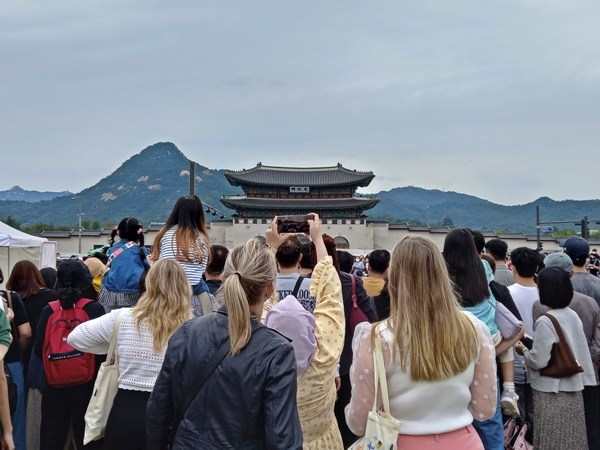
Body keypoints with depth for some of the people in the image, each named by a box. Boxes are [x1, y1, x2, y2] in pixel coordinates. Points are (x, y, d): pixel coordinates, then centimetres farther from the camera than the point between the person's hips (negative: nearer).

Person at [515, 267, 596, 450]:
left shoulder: (545, 322, -22)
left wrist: (523, 351, -3)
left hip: (551, 391, -7)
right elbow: (580, 350, 11)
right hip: (573, 386, 8)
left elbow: (538, 361, -20)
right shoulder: (573, 315, 2)